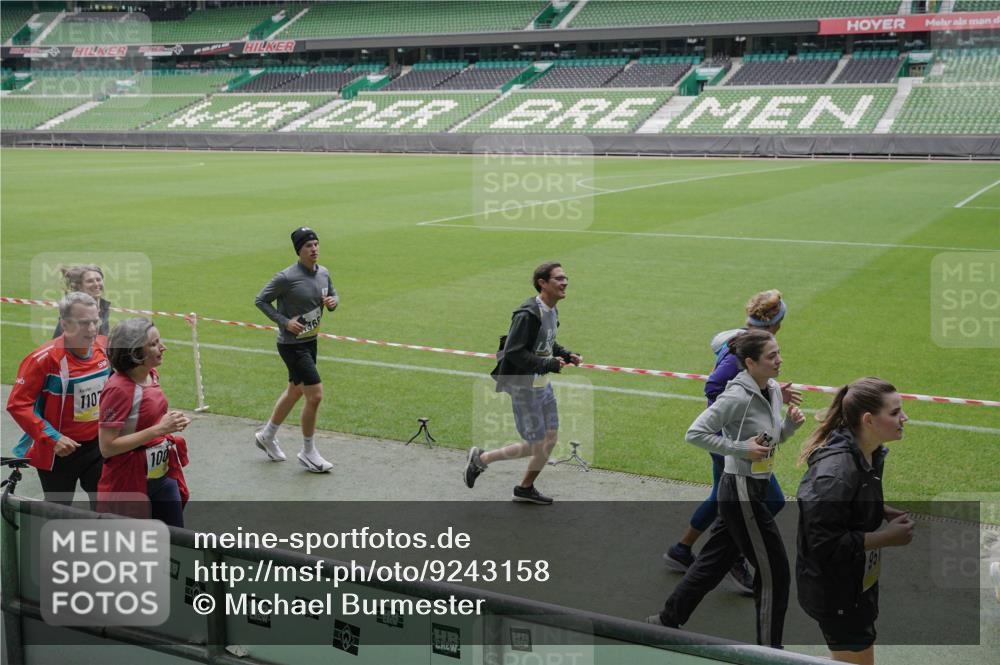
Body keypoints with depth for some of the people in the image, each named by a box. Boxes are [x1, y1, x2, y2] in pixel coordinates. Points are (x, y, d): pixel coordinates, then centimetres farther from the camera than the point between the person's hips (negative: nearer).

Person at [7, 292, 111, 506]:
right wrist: (52, 438, -24)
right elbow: (18, 404, -19)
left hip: (98, 446, 4)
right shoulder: (45, 358, -22)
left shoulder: (105, 348, -6)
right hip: (58, 451, -3)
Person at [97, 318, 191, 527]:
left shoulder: (151, 375, 2)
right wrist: (158, 430, -26)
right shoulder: (119, 389, -22)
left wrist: (170, 422, -1)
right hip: (130, 483, -8)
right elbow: (107, 447, -23)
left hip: (163, 476, 8)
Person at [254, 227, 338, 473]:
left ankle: (267, 436, 42)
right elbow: (261, 300, -11)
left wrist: (333, 302, -6)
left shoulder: (323, 273, 3)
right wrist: (285, 321, -18)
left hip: (310, 342, 8)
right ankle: (308, 453, 7)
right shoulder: (287, 277, -19)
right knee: (315, 396, -9)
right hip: (291, 345, -8)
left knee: (294, 392, 21)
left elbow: (333, 296, 18)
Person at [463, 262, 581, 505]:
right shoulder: (528, 314, -23)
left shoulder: (551, 311, 7)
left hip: (543, 385, 9)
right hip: (524, 387, -9)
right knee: (535, 446, -3)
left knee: (551, 438, 11)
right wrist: (548, 364, -27)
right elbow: (513, 352, -26)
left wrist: (566, 355, 4)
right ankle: (481, 459, 16)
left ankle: (525, 488, 29)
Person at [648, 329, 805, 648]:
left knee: (714, 562, 19)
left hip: (753, 489, 9)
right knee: (774, 572, 1)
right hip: (742, 492, -9)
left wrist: (791, 422, -3)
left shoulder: (773, 390, 5)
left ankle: (668, 619, 33)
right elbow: (695, 433, -20)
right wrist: (741, 448, -22)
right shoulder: (738, 396, -21)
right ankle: (769, 647, 16)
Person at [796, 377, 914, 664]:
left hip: (860, 581, 9)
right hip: (835, 591, -9)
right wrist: (888, 538, -24)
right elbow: (824, 543, -30)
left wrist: (887, 513, -2)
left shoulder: (870, 454, -2)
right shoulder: (836, 470, -31)